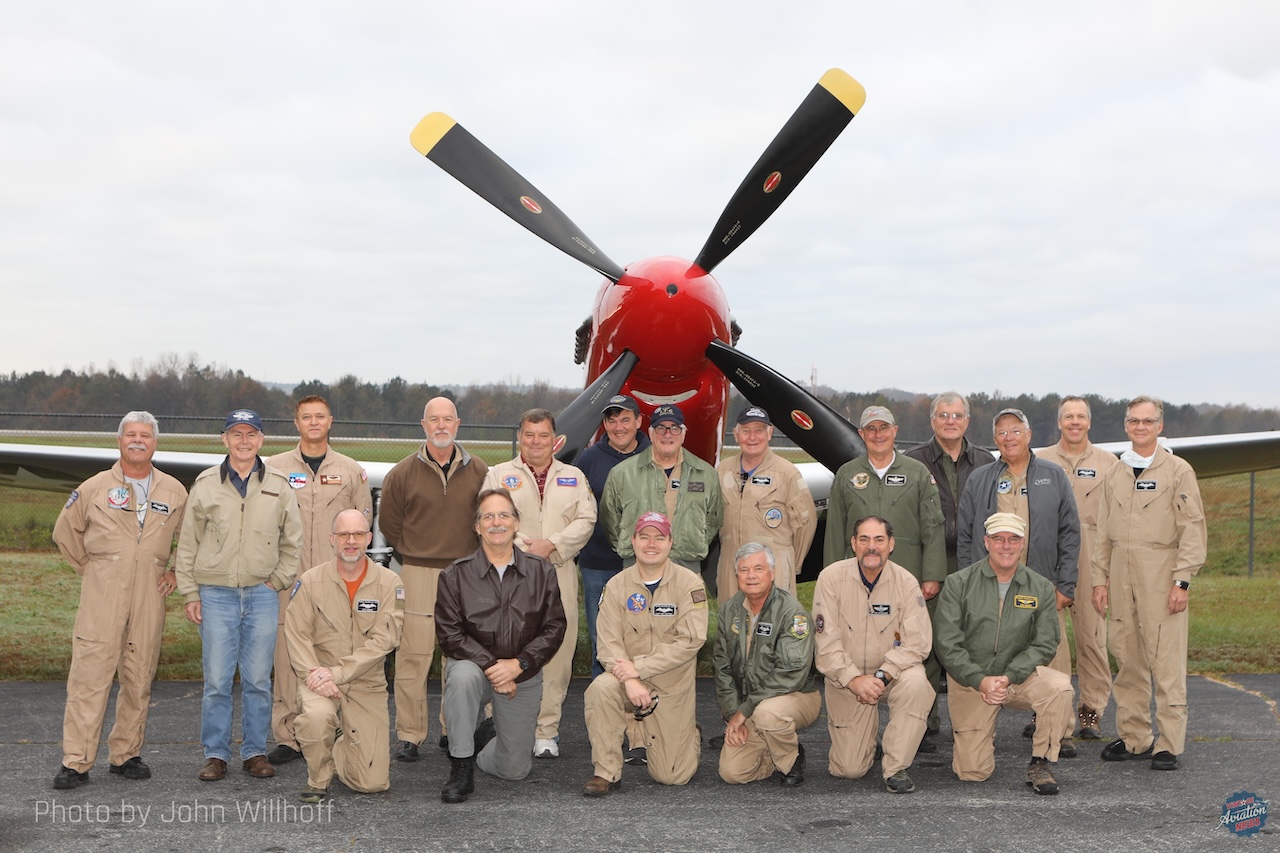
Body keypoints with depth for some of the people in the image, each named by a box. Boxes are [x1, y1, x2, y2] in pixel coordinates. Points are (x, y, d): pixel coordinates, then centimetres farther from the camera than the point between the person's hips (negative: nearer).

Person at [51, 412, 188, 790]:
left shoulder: (174, 492, 9)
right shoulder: (94, 488, 4)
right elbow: (65, 533, 14)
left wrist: (175, 573, 11)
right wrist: (89, 569, 10)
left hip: (149, 597, 2)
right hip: (101, 595, -2)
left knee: (140, 677, 6)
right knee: (89, 674, -6)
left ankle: (126, 754, 17)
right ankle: (76, 762, -2)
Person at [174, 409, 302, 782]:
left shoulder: (278, 486, 6)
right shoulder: (205, 485, 4)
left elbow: (292, 541, 13)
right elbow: (188, 544, 6)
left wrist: (278, 581, 4)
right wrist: (189, 593, 3)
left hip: (262, 594, 1)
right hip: (215, 594, -1)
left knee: (258, 679, 5)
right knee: (217, 680, 0)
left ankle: (255, 751, 16)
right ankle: (215, 754, 11)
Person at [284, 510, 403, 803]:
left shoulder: (388, 583, -4)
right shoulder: (311, 581, -2)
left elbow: (384, 639, -12)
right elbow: (297, 634, -7)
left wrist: (337, 672, -20)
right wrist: (314, 674, -23)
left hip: (367, 683, 1)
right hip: (319, 679, 0)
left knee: (372, 782, -4)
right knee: (318, 715, -37)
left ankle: (342, 744, 32)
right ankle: (318, 777, -4)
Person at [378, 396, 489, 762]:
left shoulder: (478, 471, 5)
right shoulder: (403, 473, 1)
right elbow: (388, 523, 10)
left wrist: (473, 559, 9)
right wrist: (414, 555, 9)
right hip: (418, 574, -2)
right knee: (413, 655, -5)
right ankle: (409, 735, 3)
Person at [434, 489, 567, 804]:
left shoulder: (541, 572, -2)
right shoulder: (456, 575, -7)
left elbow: (554, 628, -5)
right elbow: (449, 633, -11)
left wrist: (518, 665, -18)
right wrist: (491, 665, -22)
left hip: (524, 677, 2)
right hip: (475, 664, -2)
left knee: (515, 769, 3)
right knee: (462, 675, -39)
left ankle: (492, 732, 39)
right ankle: (461, 769, -22)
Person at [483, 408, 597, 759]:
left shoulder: (574, 477, 16)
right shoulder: (498, 476, 10)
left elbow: (586, 520, 4)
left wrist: (552, 545, -11)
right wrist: (522, 549, -14)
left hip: (559, 576, 2)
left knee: (557, 651, 0)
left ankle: (546, 732, 8)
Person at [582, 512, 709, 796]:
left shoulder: (690, 584, -8)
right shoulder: (617, 586, -2)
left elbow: (690, 642, -16)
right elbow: (609, 644, -9)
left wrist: (639, 667, -21)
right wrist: (629, 680, -27)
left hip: (674, 687, -1)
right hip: (630, 679, 1)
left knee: (671, 777, 0)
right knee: (601, 687, -33)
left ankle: (690, 734, 35)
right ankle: (606, 773, -16)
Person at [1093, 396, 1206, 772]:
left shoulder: (1178, 471, 1)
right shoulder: (1115, 475, 16)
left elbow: (1193, 530, -4)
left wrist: (1182, 581, -11)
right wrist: (1100, 578, 10)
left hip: (1161, 577, -5)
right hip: (1120, 576, 5)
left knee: (1167, 662, -5)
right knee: (1128, 660, 8)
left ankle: (1168, 744, 1)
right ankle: (1133, 737, 16)